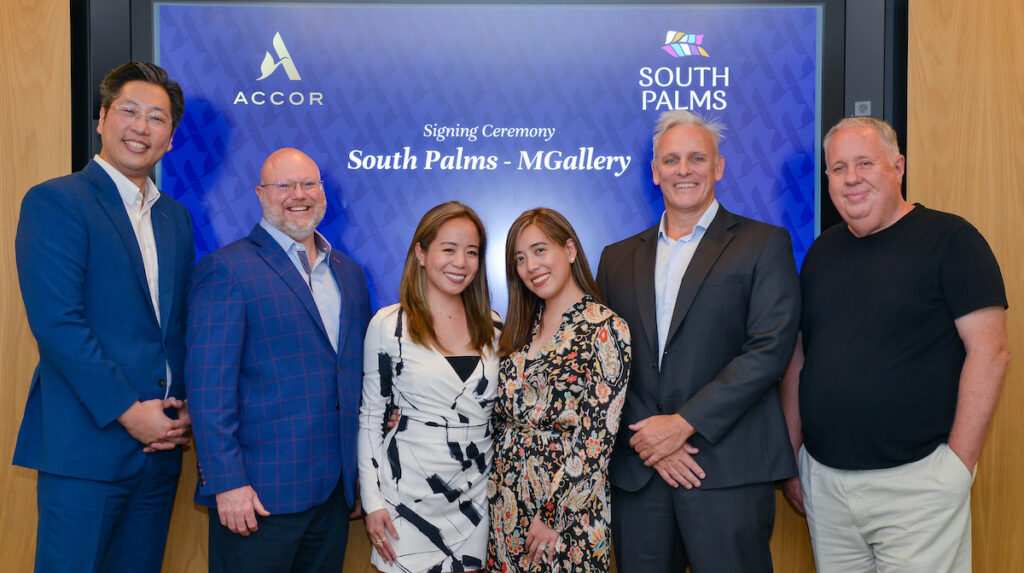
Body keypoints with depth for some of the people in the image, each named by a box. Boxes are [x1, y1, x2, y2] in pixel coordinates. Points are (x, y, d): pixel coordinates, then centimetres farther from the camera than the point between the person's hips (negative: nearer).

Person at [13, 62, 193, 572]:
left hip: (160, 443, 6)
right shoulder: (54, 201, -6)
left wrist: (188, 408, 0)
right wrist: (129, 411, -16)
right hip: (86, 444, -6)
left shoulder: (176, 217, 14)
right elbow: (57, 322, -15)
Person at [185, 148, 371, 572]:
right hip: (260, 495, -6)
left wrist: (359, 473, 12)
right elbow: (209, 386, -12)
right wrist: (227, 483, -16)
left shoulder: (348, 272, 12)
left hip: (335, 490, 6)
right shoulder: (225, 269, -7)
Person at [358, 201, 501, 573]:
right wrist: (372, 501, -6)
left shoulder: (491, 326, 4)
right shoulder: (389, 324, -7)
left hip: (477, 496, 3)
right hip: (408, 494, -3)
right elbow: (370, 416, -3)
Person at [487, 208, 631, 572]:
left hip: (568, 505, -6)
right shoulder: (522, 328, 8)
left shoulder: (605, 329, -13)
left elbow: (596, 438, -16)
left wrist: (553, 516, -15)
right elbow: (503, 416, 11)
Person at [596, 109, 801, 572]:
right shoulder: (618, 257, 13)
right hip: (636, 473, 3)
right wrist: (645, 436, -7)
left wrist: (684, 423, -13)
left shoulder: (764, 244, 3)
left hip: (728, 474, -3)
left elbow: (771, 348, -8)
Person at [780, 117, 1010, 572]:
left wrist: (958, 462, -14)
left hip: (915, 480, -5)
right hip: (824, 479, 5)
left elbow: (990, 350, -11)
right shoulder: (823, 250, 9)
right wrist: (791, 454, 8)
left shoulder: (949, 239, -6)